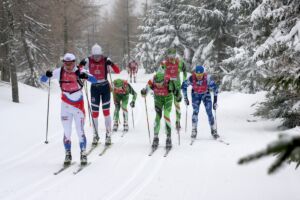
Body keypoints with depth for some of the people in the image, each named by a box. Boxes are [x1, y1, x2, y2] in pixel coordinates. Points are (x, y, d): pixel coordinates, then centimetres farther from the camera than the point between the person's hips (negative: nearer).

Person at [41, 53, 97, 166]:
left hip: (78, 105, -2)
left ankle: (83, 154, 10)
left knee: (80, 131, -4)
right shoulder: (59, 72, -6)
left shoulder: (79, 72, -12)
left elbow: (94, 80, -19)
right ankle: (67, 154, 16)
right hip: (66, 106, 2)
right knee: (67, 131, 4)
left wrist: (85, 76, -39)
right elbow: (43, 79, -2)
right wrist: (47, 75, -26)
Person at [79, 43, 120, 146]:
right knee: (94, 112, 3)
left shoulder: (106, 60, -10)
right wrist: (81, 64, -24)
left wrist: (111, 64, -32)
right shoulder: (88, 61, -6)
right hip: (94, 88, 1)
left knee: (106, 111, -2)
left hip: (105, 87, -1)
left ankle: (108, 135, 4)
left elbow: (117, 71, -14)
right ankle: (95, 135, 12)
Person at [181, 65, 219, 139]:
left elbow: (215, 88, -18)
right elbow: (184, 86, -10)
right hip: (195, 94, 0)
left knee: (209, 112, -10)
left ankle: (214, 131, -2)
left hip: (206, 94, 0)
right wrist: (185, 98, -6)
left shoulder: (208, 78, -31)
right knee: (195, 112, -13)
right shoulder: (191, 78, -29)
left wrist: (215, 101, -17)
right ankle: (194, 131, -4)